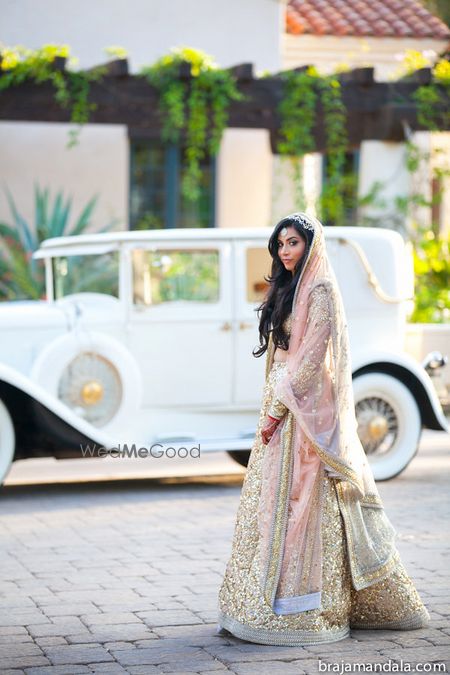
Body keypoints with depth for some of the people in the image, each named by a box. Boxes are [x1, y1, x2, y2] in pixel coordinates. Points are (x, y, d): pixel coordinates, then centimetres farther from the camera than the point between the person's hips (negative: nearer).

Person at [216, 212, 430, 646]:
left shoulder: (320, 292, -10)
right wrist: (272, 407, 11)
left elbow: (311, 359, -17)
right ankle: (264, 602, 13)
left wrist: (277, 410, -18)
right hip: (282, 406, 9)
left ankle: (299, 609, -6)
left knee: (299, 504, -8)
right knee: (272, 502, 8)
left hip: (306, 411, -9)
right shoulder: (288, 290, 18)